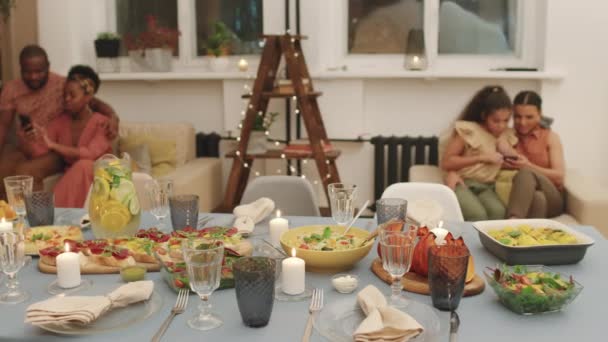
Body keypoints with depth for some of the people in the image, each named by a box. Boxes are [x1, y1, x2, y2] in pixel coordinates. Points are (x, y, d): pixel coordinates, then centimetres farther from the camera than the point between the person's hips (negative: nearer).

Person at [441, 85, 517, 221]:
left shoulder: (508, 135, 11)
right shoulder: (468, 130, -4)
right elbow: (446, 163, -6)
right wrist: (482, 158, -11)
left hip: (485, 187, 4)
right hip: (462, 183, -4)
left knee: (499, 212, -31)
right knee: (478, 215, -35)